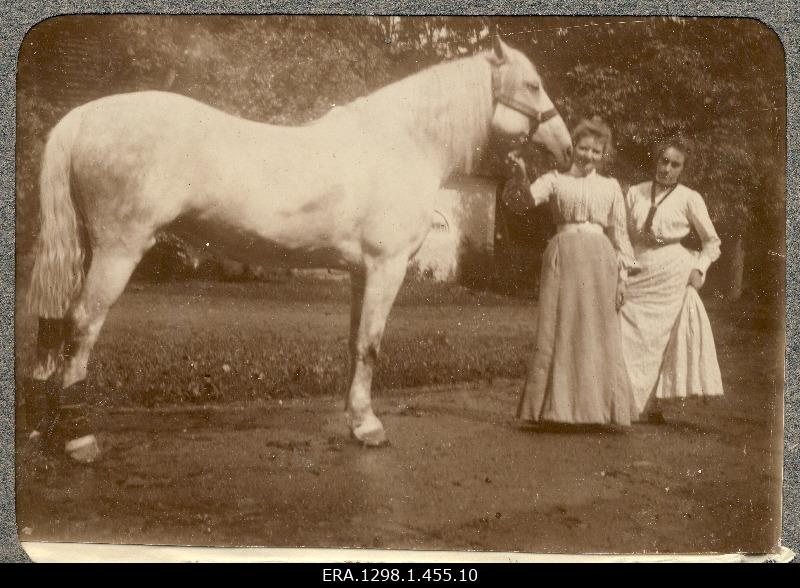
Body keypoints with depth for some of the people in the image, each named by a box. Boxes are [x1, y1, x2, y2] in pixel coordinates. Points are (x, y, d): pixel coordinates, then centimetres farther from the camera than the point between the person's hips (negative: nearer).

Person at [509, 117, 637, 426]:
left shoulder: (610, 186, 14)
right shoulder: (556, 180, 9)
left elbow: (619, 234, 12)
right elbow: (530, 196, -11)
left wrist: (622, 276, 4)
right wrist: (521, 179, -34)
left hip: (600, 259, 1)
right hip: (563, 256, -1)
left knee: (598, 334, 1)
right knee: (557, 331, 0)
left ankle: (597, 408, 9)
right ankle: (555, 407, 7)